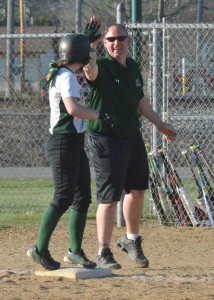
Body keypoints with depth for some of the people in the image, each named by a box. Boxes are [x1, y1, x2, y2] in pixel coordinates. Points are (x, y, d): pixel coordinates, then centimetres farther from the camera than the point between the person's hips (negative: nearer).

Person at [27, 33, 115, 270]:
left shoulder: (59, 74, 14)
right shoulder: (67, 76, -15)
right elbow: (73, 108, -29)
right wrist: (101, 115, -21)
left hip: (74, 144, 10)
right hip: (64, 143, -10)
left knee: (82, 196, 11)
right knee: (63, 198, -10)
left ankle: (75, 251, 17)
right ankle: (40, 249, -6)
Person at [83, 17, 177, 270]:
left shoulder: (133, 68, 8)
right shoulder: (102, 67, -14)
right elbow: (90, 70, -40)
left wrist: (160, 124, 28)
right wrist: (90, 46, -57)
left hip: (132, 137, 7)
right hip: (106, 140, -7)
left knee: (137, 189, 17)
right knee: (109, 197, -6)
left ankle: (131, 240, 37)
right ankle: (104, 254, 2)